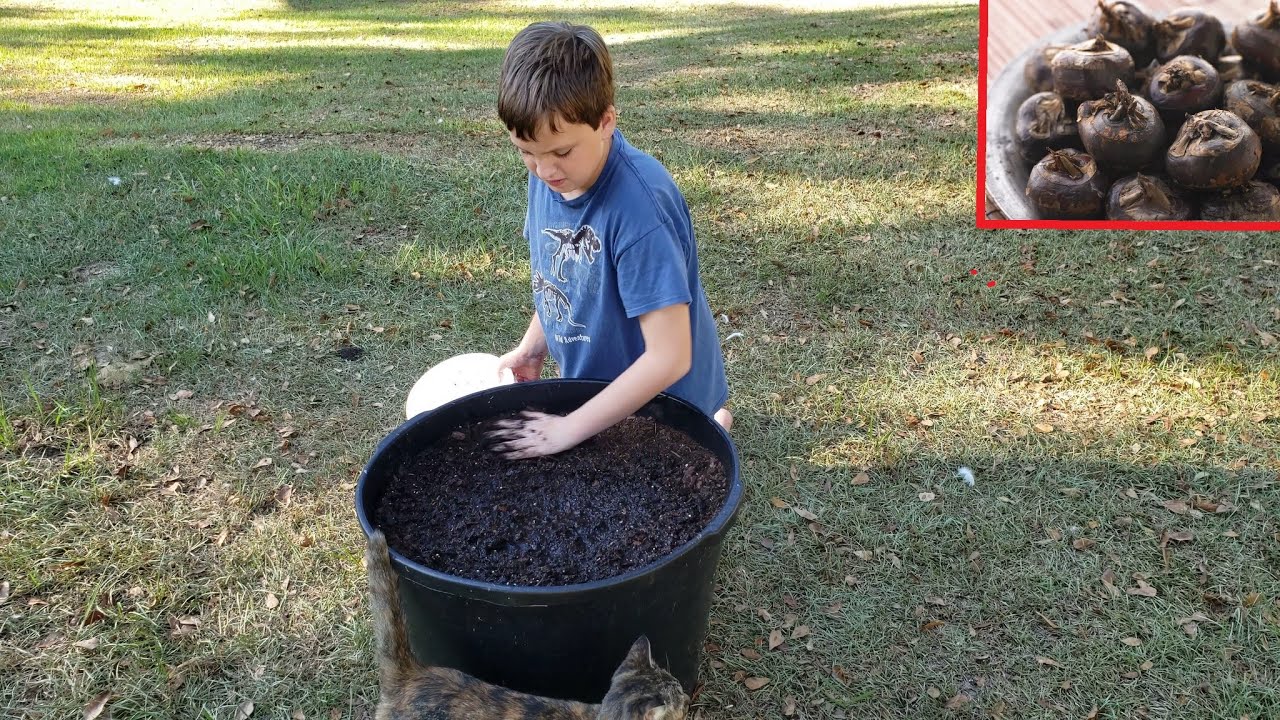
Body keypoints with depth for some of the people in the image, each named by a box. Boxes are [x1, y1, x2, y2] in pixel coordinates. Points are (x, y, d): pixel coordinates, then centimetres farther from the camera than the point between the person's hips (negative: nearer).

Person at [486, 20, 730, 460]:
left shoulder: (639, 204, -34)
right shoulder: (547, 175, -11)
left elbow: (669, 358, -33)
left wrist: (568, 430, -29)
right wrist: (532, 347, 1)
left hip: (657, 405, -7)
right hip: (591, 387, 7)